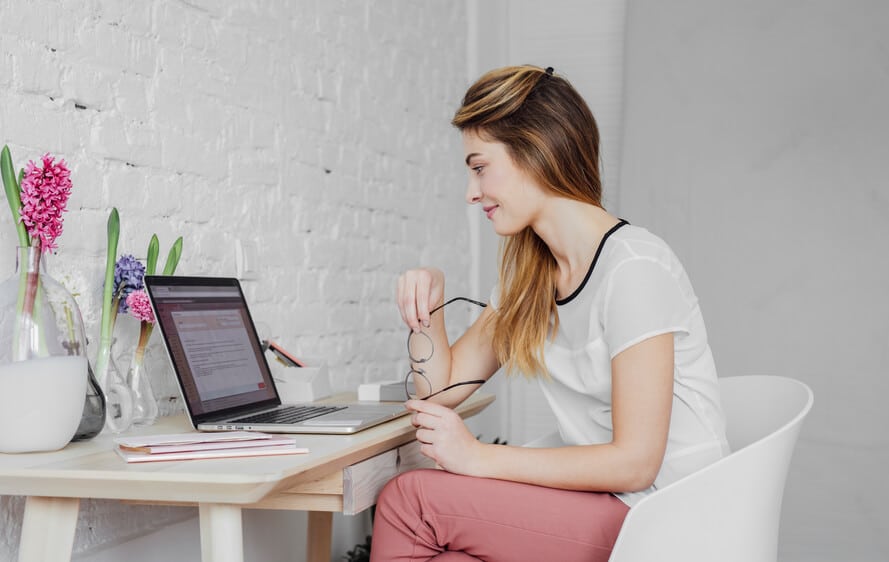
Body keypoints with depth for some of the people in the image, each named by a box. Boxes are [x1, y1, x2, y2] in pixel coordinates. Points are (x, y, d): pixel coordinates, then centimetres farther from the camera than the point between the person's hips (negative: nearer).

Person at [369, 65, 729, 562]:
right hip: (599, 501, 7)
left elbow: (635, 461, -20)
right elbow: (445, 388, 14)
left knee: (408, 499, -15)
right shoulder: (531, 271, 10)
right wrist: (428, 309, -4)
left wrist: (479, 457, -18)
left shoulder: (634, 269, -17)